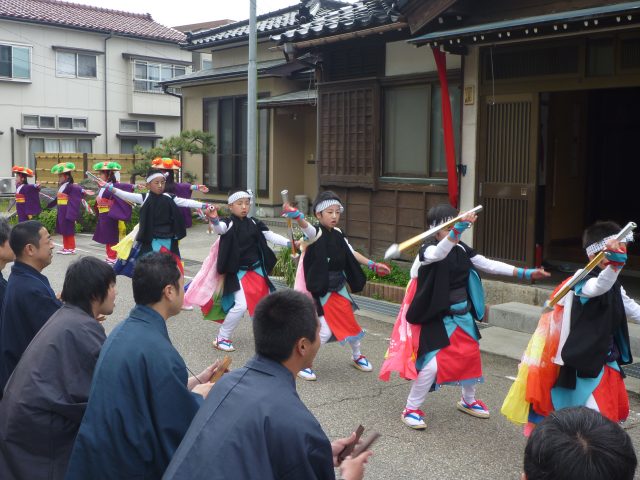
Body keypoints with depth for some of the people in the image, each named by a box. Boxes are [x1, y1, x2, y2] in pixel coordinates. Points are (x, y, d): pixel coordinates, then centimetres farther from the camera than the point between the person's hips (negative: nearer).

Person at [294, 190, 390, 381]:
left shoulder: (338, 234, 4)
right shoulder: (316, 233, -15)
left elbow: (352, 254, 15)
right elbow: (306, 227, -38)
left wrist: (373, 265, 16)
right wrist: (296, 216, -59)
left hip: (339, 287, 6)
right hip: (322, 289, -6)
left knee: (350, 322, 17)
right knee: (325, 330, -10)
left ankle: (356, 356, 42)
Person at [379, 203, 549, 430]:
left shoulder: (462, 250, 1)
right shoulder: (428, 249, -18)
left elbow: (489, 265, 4)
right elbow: (439, 253, -42)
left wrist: (526, 273, 0)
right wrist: (458, 228, -58)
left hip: (462, 315, 7)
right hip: (437, 318, -7)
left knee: (471, 357, 16)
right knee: (432, 364, -13)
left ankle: (468, 401, 42)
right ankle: (411, 409, 6)